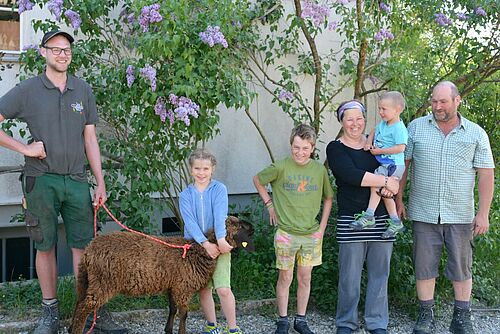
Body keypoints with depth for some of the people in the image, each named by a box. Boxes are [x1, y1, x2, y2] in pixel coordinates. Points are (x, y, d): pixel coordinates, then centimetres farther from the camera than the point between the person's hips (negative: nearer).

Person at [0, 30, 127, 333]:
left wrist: (100, 183, 6)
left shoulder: (83, 90, 8)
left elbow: (90, 138, 10)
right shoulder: (28, 90, 0)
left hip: (76, 180, 2)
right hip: (42, 180, -2)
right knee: (46, 246, 7)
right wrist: (24, 148, -7)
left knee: (83, 246, 5)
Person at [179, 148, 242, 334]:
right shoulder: (185, 195, 1)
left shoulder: (219, 189, -3)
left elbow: (220, 215, -18)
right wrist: (205, 244, -24)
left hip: (219, 244, -2)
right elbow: (190, 221, -11)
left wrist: (221, 239, -31)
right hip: (196, 245, 2)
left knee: (223, 289, -9)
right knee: (204, 289, 9)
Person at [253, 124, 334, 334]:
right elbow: (257, 180, 6)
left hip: (311, 234, 3)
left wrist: (322, 227, 5)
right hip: (286, 233, -2)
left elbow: (328, 198, 11)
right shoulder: (280, 168, -9)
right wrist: (270, 204, 1)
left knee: (305, 278, 10)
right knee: (285, 278, 6)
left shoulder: (320, 170, -1)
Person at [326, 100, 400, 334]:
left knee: (379, 273, 7)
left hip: (382, 218, 4)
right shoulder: (336, 148, -1)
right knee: (349, 275, 1)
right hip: (351, 219, -4)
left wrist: (392, 185, -7)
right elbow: (351, 175, -16)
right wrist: (385, 181, -16)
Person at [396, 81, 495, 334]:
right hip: (423, 213, 0)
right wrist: (398, 199, 2)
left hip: (460, 215, 0)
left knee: (462, 267, 8)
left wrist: (483, 213, -4)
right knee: (424, 266, 7)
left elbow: (486, 174, 0)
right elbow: (403, 164, 6)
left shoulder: (476, 133, 2)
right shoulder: (416, 128, 3)